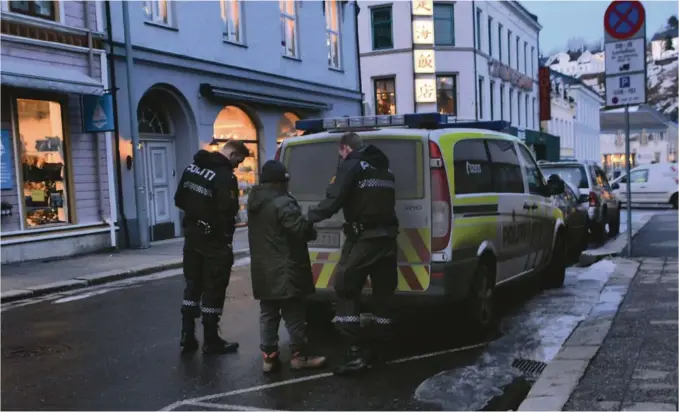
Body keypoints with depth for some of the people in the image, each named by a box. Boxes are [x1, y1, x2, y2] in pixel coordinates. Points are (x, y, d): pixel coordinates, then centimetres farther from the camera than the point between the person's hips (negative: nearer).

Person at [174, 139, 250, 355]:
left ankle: (187, 336, 19)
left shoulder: (192, 167, 6)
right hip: (214, 241, -8)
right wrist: (227, 238, -8)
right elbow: (228, 212, -23)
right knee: (213, 289, 3)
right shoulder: (226, 177, -20)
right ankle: (211, 341, 11)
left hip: (192, 236, 8)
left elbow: (179, 200, 11)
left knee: (192, 285, 16)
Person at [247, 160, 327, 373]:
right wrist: (312, 230, 2)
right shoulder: (282, 203, -18)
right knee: (294, 314, 3)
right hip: (284, 270, -8)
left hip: (262, 270, 8)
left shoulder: (254, 201, 11)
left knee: (268, 313, 13)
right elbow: (302, 229, -20)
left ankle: (269, 356, 15)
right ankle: (299, 356, 11)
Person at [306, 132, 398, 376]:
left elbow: (334, 200, -14)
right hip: (386, 237, 8)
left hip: (363, 238, -7)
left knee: (346, 291, 0)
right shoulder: (385, 168, 20)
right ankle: (378, 352, 19)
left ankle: (357, 352, -7)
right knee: (383, 294, 12)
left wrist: (310, 217, -2)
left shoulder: (351, 166, -5)